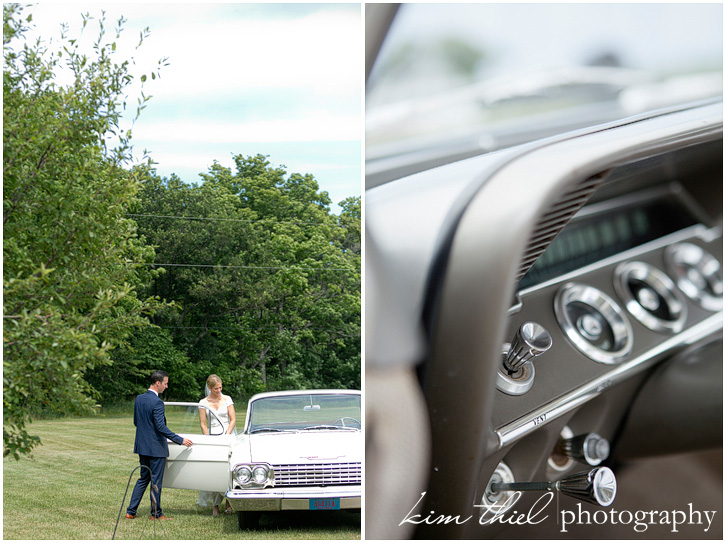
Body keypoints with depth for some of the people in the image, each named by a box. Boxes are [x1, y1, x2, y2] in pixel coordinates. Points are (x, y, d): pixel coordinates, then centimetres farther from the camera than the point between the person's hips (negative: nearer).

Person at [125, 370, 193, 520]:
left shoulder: (139, 399, 6)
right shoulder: (157, 402, -20)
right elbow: (161, 427, -22)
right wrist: (180, 440, -18)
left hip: (142, 446, 8)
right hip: (156, 447, -8)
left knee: (143, 479, 16)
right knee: (156, 481, 3)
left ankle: (131, 511, 14)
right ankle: (156, 513, 11)